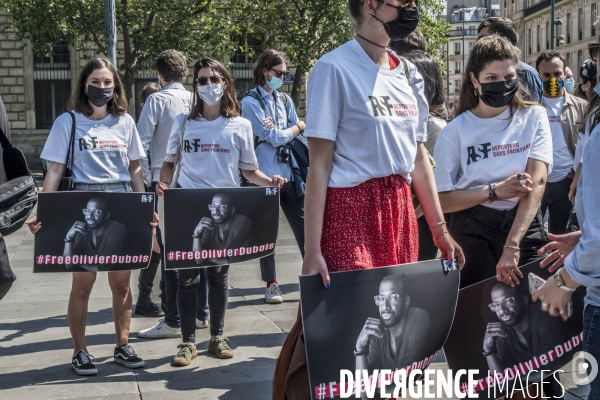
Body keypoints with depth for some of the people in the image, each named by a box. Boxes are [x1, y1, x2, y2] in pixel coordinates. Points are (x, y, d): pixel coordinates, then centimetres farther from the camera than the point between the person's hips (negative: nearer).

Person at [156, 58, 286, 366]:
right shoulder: (184, 123, 5)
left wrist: (270, 181, -12)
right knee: (187, 275, 0)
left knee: (218, 274, 9)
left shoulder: (240, 126, 4)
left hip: (225, 208, 0)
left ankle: (217, 336, 23)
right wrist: (163, 183, -8)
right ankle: (188, 341, 10)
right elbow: (169, 162, 13)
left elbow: (249, 170, 7)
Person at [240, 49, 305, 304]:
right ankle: (271, 284, 15)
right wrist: (297, 127, 3)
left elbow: (297, 136, 8)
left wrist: (279, 132, -10)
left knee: (303, 225, 2)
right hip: (265, 176, -4)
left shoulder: (285, 100, 13)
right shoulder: (251, 102, -5)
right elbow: (273, 138, -12)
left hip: (290, 174, 4)